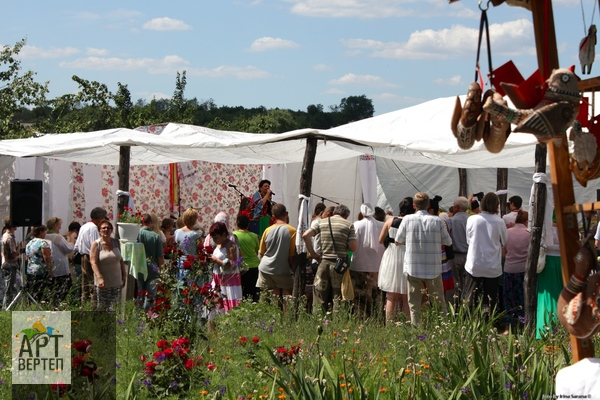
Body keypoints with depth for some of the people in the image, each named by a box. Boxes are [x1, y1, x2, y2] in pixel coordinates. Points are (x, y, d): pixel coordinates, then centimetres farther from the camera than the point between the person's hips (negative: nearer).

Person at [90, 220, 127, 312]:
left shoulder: (116, 242, 9)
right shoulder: (96, 244, -5)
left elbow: (120, 260, 18)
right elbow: (93, 263, -13)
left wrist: (124, 275, 14)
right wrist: (99, 278, -25)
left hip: (116, 282, 3)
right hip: (102, 283, -3)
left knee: (113, 308, -1)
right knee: (101, 308, -3)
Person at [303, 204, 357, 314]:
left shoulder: (322, 222, 8)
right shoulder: (349, 225, 1)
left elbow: (306, 236, -1)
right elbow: (353, 247, -4)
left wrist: (313, 253, 6)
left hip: (324, 262, 2)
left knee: (320, 296, 7)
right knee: (337, 296, 3)